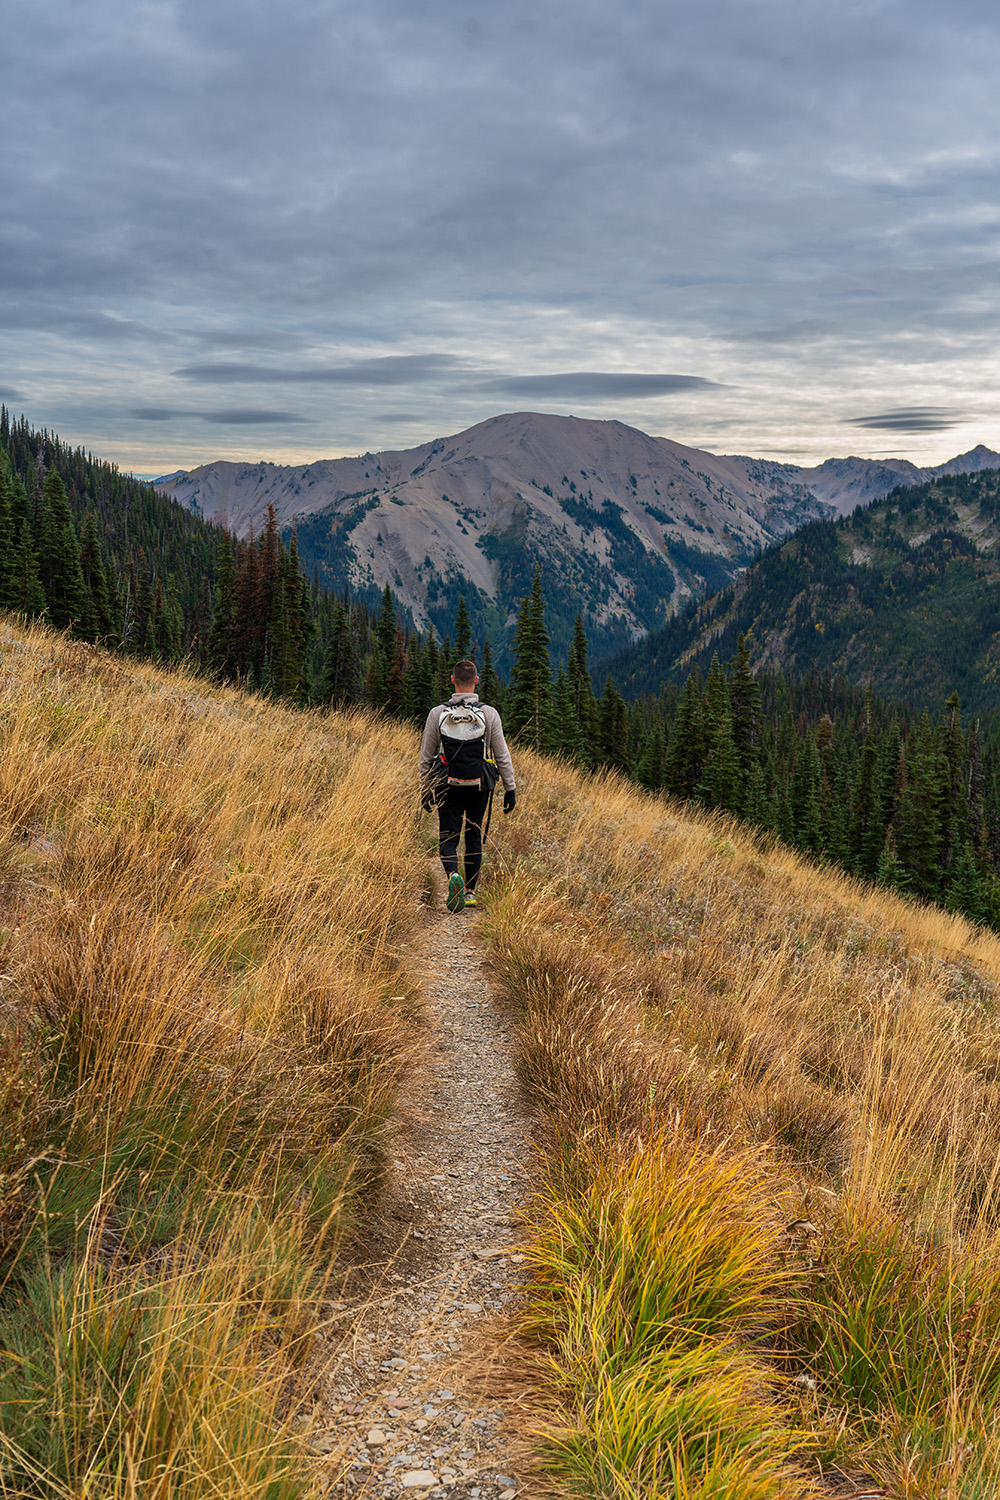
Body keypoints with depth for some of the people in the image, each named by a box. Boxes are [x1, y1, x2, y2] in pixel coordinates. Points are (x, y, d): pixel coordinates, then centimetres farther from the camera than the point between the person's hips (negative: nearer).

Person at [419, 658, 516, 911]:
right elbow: (502, 756, -2)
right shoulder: (489, 714, -3)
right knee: (474, 838, 15)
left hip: (448, 786, -1)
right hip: (479, 786, 1)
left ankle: (453, 875, -26)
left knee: (448, 840, 3)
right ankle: (470, 891, 18)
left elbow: (426, 757, 3)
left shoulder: (437, 714, -2)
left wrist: (425, 790, 13)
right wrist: (510, 789, 5)